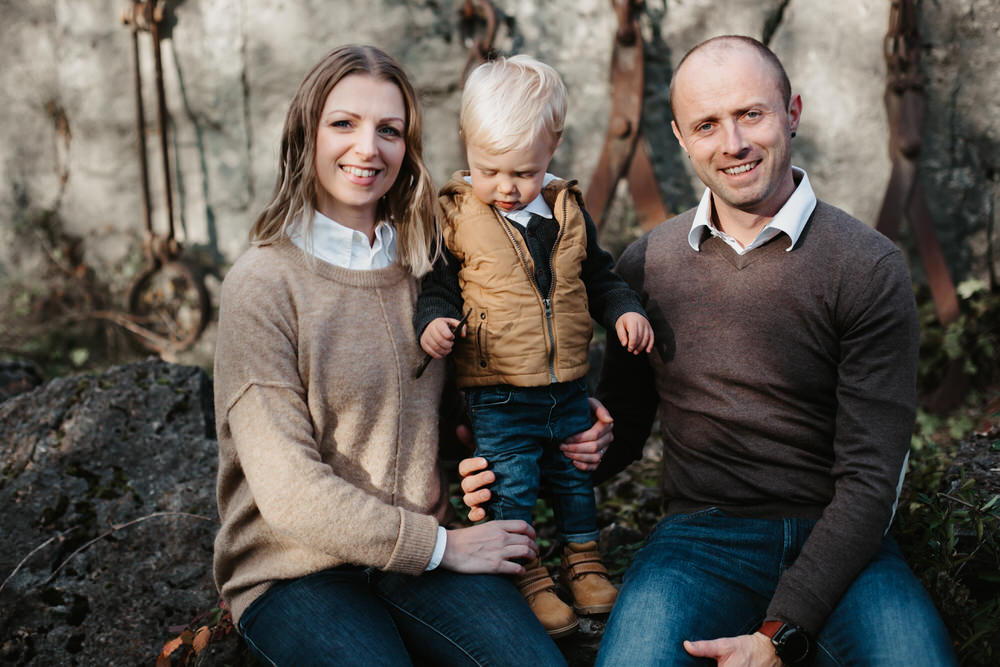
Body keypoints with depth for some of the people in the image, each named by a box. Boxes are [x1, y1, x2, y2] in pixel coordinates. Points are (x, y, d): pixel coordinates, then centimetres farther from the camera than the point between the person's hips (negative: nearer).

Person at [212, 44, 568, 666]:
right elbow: (289, 492, -14)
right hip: (295, 568, -3)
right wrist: (441, 546, -12)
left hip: (422, 550, 3)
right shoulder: (260, 286, -10)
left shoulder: (421, 265, 7)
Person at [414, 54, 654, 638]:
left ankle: (585, 564, 37)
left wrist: (624, 309, -2)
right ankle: (529, 581, 20)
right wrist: (433, 320, -22)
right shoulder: (454, 217, -8)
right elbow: (436, 284, -2)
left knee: (576, 479, 18)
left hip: (569, 387, 4)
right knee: (511, 489, 3)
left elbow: (598, 275, 14)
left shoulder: (568, 211, 3)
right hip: (498, 396, -4)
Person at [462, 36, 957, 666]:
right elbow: (622, 432, 16)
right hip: (700, 537, 1)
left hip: (839, 544, -1)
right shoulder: (647, 264, 7)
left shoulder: (867, 266, -3)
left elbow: (868, 478, -7)